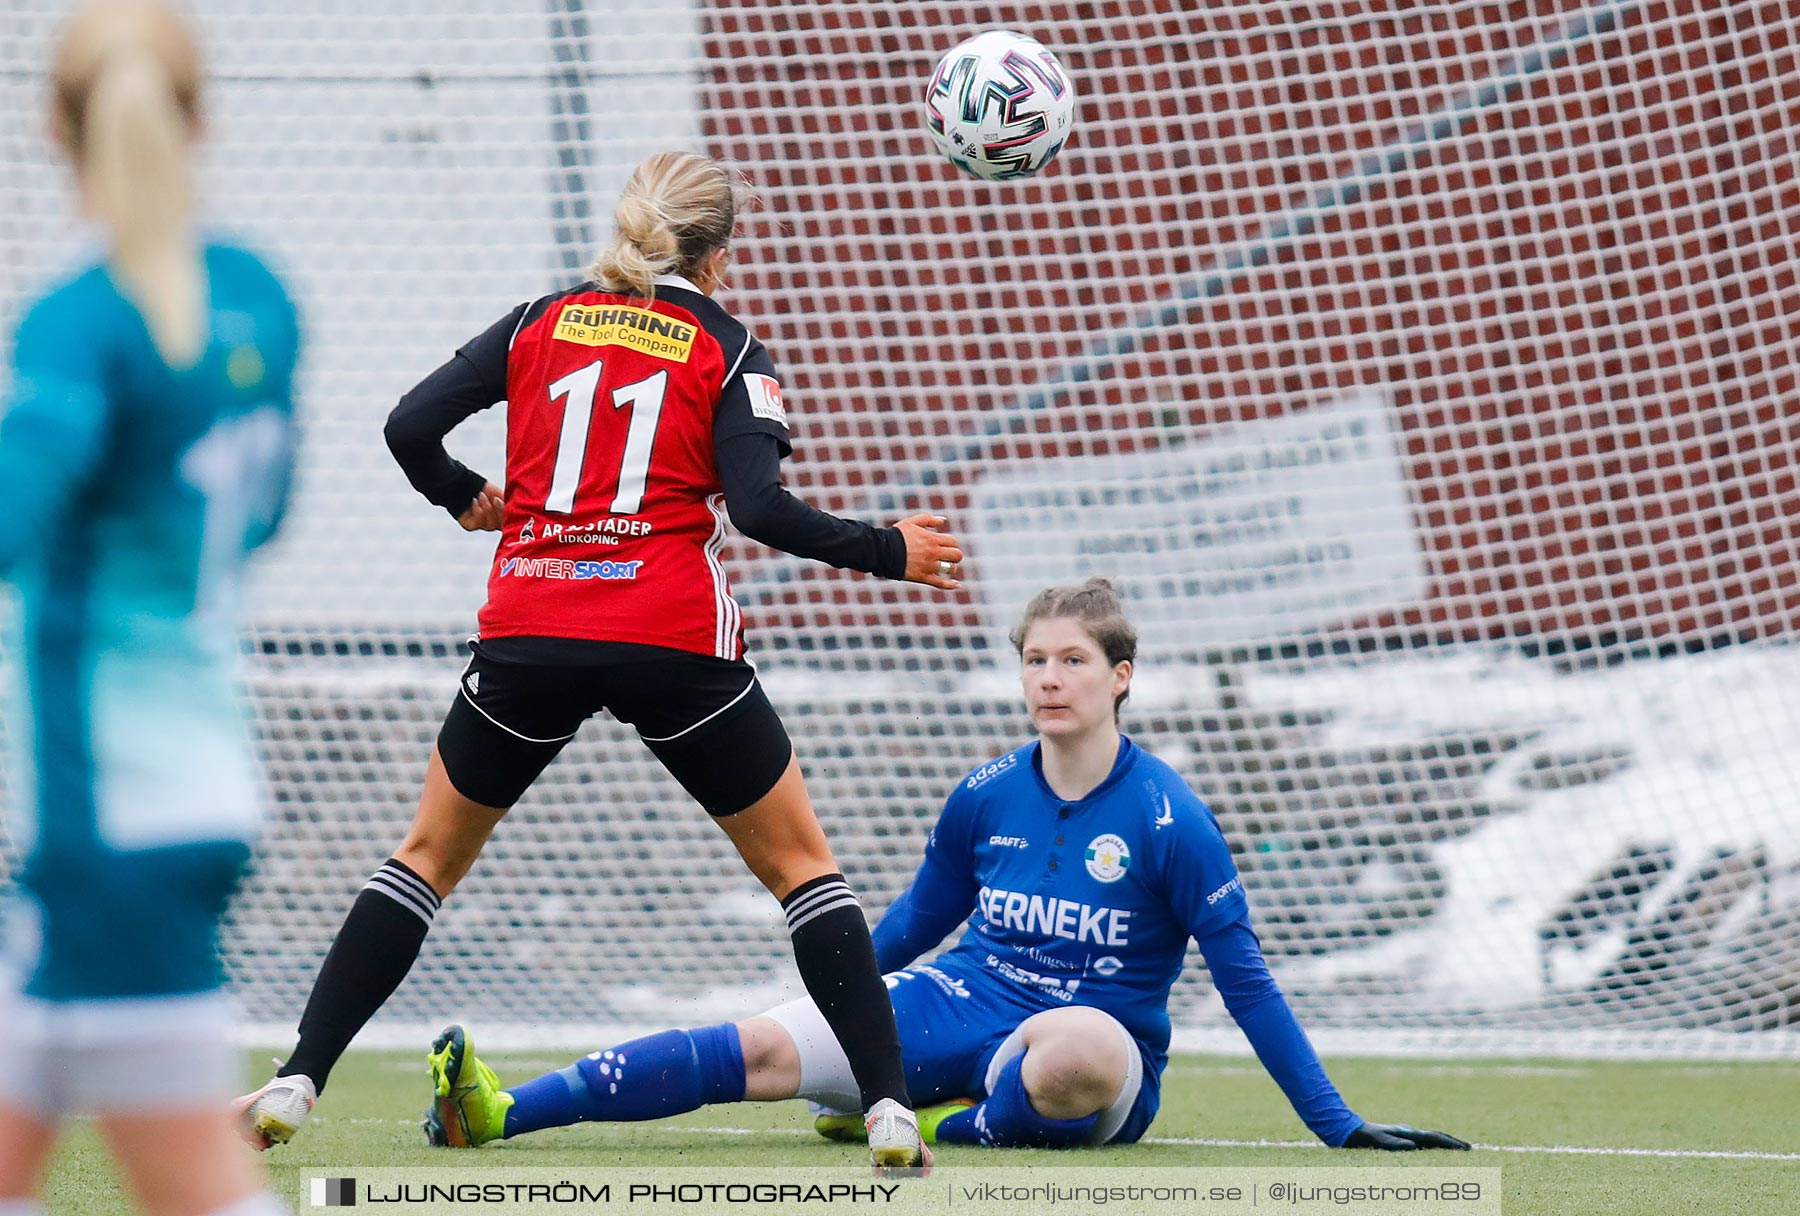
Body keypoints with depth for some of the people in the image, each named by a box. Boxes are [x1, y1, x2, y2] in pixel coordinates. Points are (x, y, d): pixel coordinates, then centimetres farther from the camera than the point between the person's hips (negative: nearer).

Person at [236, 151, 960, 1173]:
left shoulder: (540, 322, 12)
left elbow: (411, 427, 5)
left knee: (431, 855, 18)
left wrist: (469, 501, 24)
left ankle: (296, 1084, 9)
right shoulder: (729, 351, 4)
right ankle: (889, 1108, 0)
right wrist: (890, 553, 1)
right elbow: (760, 508, -9)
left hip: (528, 635, 2)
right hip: (673, 642, -2)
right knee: (801, 862, 11)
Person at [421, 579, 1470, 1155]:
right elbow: (913, 925, 21)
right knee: (763, 1048, -18)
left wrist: (1339, 1127, -9)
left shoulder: (1169, 819, -11)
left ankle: (949, 1128, -15)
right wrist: (827, 1002, 23)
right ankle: (502, 1112, -24)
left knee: (1079, 1045, -43)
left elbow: (1246, 979, -7)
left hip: (1098, 1049, -4)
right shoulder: (985, 798, 4)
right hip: (960, 1010, 4)